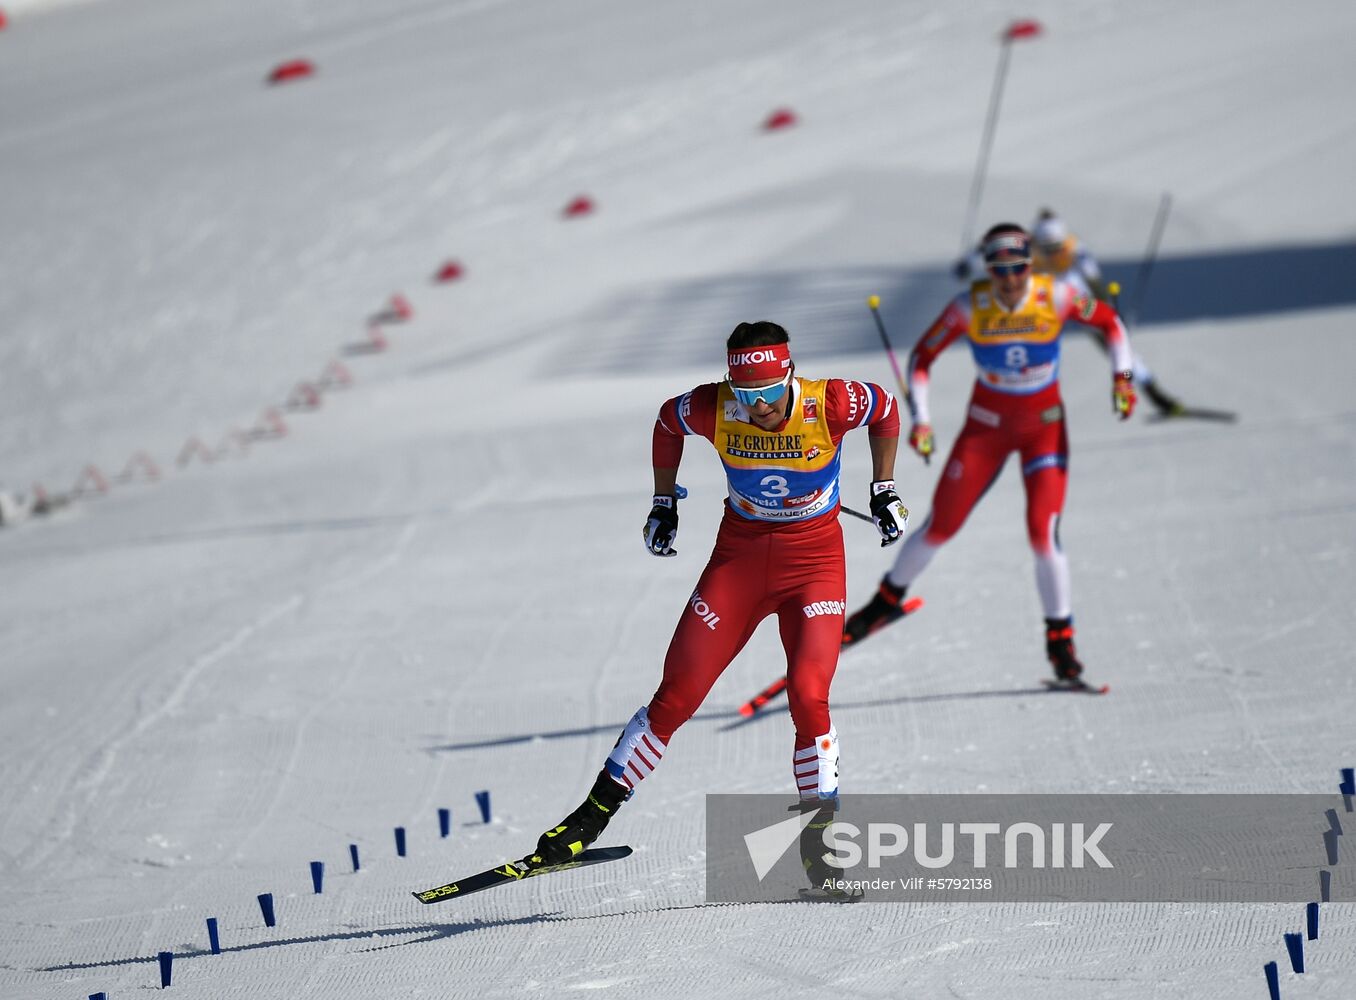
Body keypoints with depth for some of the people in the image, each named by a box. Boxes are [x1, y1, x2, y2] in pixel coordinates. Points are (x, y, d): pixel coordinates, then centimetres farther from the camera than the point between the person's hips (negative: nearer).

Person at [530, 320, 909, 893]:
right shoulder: (712, 410, -16)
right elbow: (667, 422, 7)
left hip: (814, 560, -2)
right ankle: (593, 815, 10)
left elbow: (885, 408, 2)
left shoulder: (831, 404, -20)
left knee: (807, 696, -18)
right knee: (676, 696, -2)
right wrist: (664, 504, 12)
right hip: (739, 556, 2)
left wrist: (883, 492, 5)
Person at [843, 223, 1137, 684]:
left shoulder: (1056, 296, -18)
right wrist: (920, 418, -19)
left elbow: (1109, 322, 0)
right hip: (986, 425, 1)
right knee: (940, 527, 4)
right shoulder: (970, 306, -18)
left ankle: (1060, 640, 3)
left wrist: (1122, 375, -13)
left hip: (1044, 428, -1)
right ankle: (889, 599, 31)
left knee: (1042, 533, -14)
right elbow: (921, 358, -8)